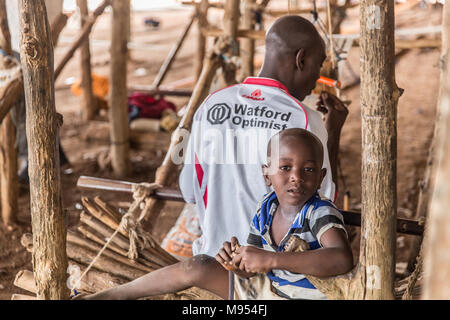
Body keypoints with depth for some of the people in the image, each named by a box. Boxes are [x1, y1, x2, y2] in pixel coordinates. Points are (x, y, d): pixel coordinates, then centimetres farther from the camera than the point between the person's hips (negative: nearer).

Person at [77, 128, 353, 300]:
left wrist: (270, 259, -44)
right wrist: (237, 260, -25)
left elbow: (343, 259, -44)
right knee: (198, 267, -6)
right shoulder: (266, 210, -4)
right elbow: (251, 270, 2)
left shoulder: (320, 213, -23)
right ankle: (100, 297, 9)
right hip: (266, 289, 6)